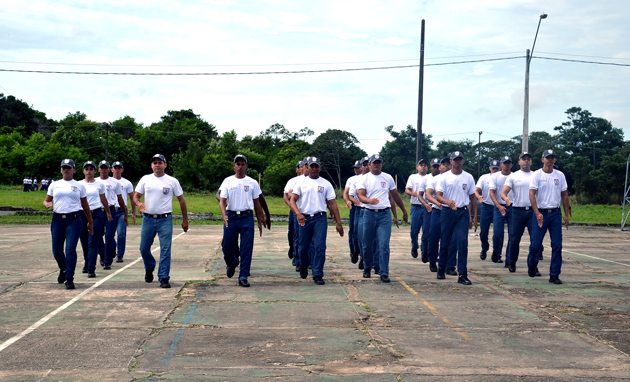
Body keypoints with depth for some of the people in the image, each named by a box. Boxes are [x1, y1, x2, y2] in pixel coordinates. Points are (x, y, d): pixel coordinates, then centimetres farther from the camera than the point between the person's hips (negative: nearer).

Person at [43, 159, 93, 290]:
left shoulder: (79, 186, 9)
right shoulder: (54, 185, 12)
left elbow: (85, 205, 13)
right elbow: (47, 200, 14)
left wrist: (90, 222, 15)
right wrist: (47, 204, -11)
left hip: (74, 220, -2)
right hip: (57, 220, 2)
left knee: (70, 249, -12)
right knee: (57, 250, 6)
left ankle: (69, 279, -7)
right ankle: (63, 270, 36)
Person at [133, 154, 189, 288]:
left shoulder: (172, 181, 2)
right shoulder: (145, 179, 6)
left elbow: (181, 200, 7)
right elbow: (136, 196, 6)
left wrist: (185, 220, 6)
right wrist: (139, 204, -18)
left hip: (165, 219, -2)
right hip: (148, 219, 2)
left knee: (165, 250, -6)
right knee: (144, 248, 9)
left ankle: (164, 278, 0)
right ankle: (149, 268, 37)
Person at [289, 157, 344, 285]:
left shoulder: (326, 184, 9)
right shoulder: (301, 183, 8)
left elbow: (332, 204, 8)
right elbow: (292, 200, -2)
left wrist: (338, 223, 2)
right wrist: (298, 213, -22)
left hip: (320, 218, 0)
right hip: (304, 218, 1)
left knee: (319, 246, -10)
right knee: (303, 247, 8)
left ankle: (318, 275, -4)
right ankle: (303, 266, 38)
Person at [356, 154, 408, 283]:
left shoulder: (388, 178, 10)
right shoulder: (364, 179, 3)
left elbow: (395, 196, 19)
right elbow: (360, 195, -12)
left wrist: (404, 211, 24)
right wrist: (369, 200, -33)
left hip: (384, 214, 0)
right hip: (369, 214, 0)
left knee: (384, 245, -8)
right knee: (367, 244, 9)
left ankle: (384, 273, -6)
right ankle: (367, 268, 30)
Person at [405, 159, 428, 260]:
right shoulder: (413, 177, 12)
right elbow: (406, 190, 6)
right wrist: (413, 193, -16)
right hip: (416, 207, 0)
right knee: (414, 230, 2)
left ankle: (425, 252, 1)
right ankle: (414, 248, 26)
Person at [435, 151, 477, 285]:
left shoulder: (468, 177, 6)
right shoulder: (444, 177, 1)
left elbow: (473, 197, 12)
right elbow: (438, 196, -7)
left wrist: (474, 216, 8)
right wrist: (448, 201, -29)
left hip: (463, 212, 0)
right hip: (447, 212, 0)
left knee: (463, 243, -8)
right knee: (444, 242, 8)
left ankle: (462, 275, -8)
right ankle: (441, 269, 27)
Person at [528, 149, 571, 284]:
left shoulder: (560, 175, 8)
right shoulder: (537, 175, -4)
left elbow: (564, 195, 13)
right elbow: (532, 194, -11)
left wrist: (567, 214, 8)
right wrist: (537, 213, -22)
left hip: (555, 213, 3)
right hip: (541, 213, -3)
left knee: (557, 245, -2)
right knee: (535, 244, 1)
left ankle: (554, 275, 4)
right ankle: (532, 265, 29)